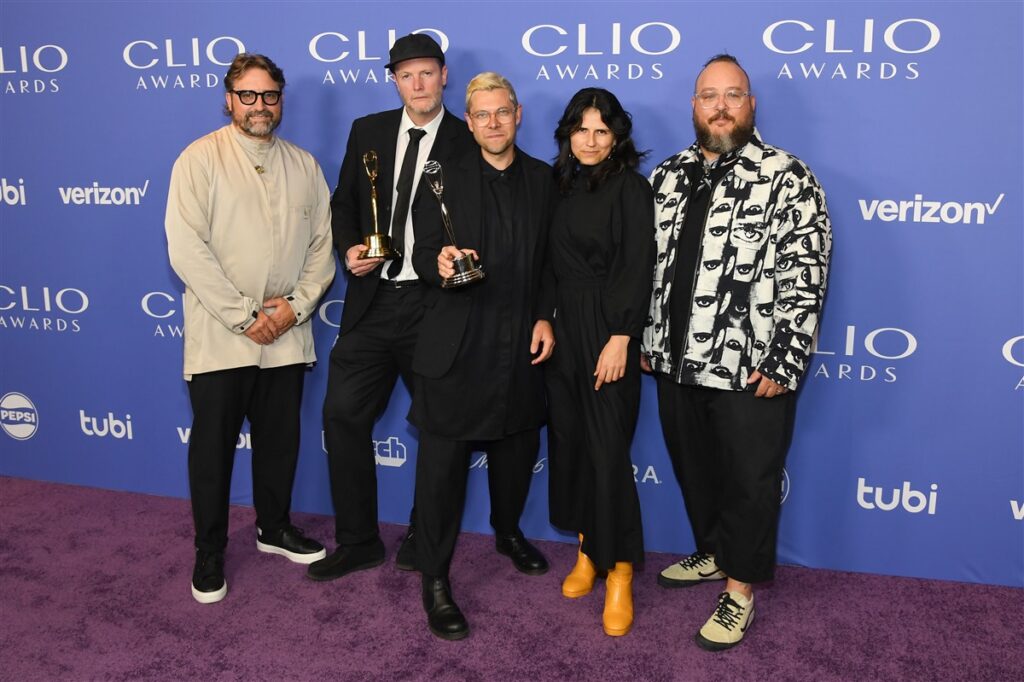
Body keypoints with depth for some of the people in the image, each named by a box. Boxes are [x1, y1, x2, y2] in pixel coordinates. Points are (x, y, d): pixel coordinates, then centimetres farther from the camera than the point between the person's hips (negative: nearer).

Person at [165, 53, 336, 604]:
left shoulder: (304, 165, 9)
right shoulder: (200, 159, -5)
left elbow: (322, 245, 7)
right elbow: (186, 248, -13)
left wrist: (295, 305, -8)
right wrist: (244, 316, -15)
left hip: (287, 335, 4)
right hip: (218, 336, -4)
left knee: (280, 439, 15)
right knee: (212, 445, 5)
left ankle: (274, 527, 35)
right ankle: (209, 553, 21)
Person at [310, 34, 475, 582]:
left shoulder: (468, 143, -3)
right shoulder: (367, 131, 9)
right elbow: (343, 202, 14)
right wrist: (348, 249, -3)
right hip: (372, 300, 4)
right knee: (343, 415, 3)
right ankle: (358, 542, 19)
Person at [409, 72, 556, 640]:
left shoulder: (542, 179, 9)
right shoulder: (445, 178, 1)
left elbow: (550, 258, 9)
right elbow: (422, 253, -4)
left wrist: (545, 317, -1)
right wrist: (439, 264, -26)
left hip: (522, 344, 3)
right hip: (457, 346, -3)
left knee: (517, 448, 17)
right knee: (442, 461, -2)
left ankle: (508, 532, 43)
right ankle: (434, 579, 10)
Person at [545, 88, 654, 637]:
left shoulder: (629, 187, -7)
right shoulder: (565, 186, 11)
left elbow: (636, 268, -13)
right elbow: (556, 264, 11)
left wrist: (620, 339, -18)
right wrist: (546, 323, 4)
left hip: (607, 330, -6)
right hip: (564, 328, 6)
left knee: (608, 448, -4)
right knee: (569, 440, 10)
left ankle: (618, 573, 9)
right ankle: (586, 552, 26)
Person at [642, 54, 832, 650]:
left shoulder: (787, 178, -8)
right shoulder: (667, 176, 9)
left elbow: (804, 279, -12)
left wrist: (783, 364, -15)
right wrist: (643, 340, 12)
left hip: (751, 370, -5)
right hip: (677, 362, 6)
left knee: (749, 479, 7)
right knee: (694, 469, 19)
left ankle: (740, 588, 23)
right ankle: (712, 554, 40)